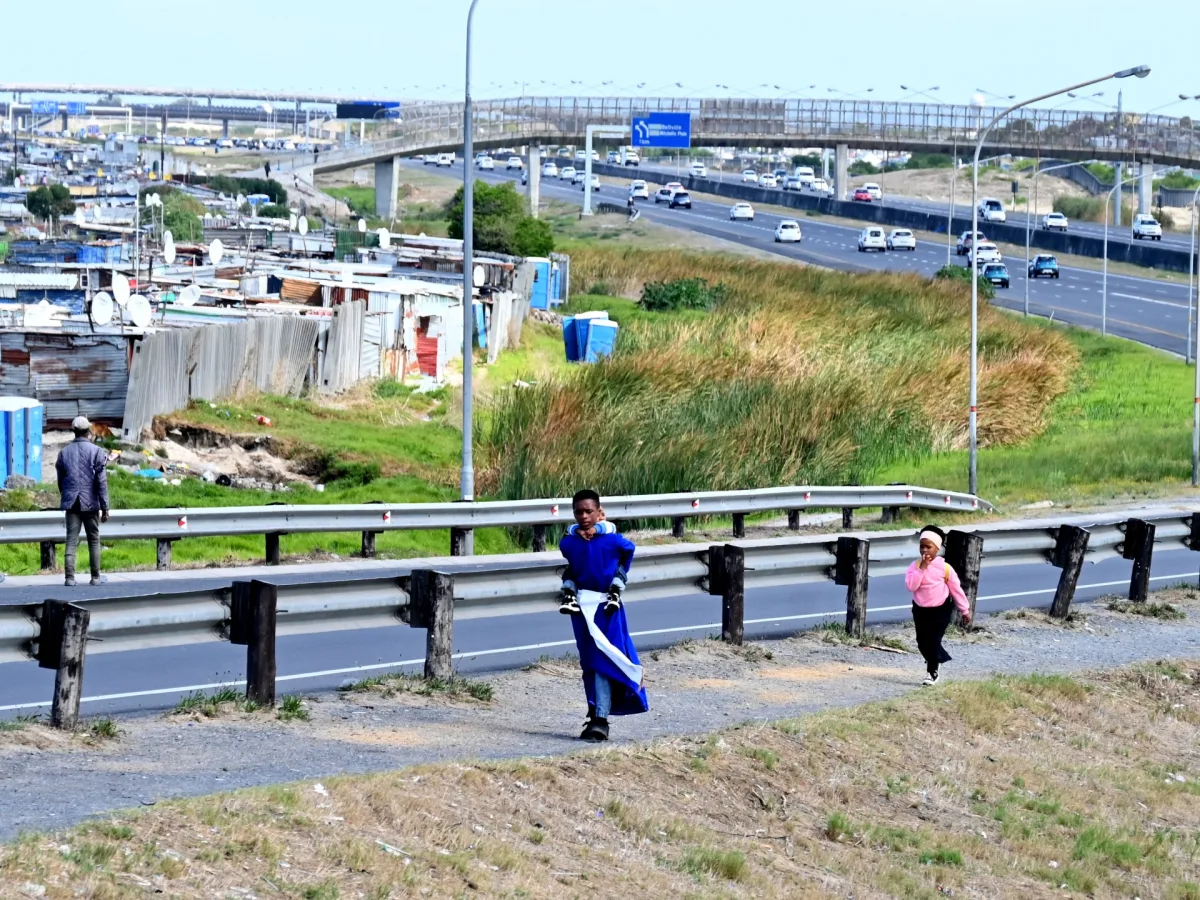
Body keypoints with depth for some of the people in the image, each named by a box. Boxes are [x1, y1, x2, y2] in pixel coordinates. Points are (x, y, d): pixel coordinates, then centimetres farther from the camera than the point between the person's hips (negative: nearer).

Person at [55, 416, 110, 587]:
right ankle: (96, 577, 15)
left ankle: (70, 577, -6)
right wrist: (105, 507, -5)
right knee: (94, 540, 10)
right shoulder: (96, 452, -7)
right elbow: (101, 482, -9)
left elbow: (60, 480, 11)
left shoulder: (64, 452, 4)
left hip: (71, 503, 2)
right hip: (90, 503, -2)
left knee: (71, 540, 1)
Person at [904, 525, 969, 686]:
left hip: (941, 609, -3)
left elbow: (956, 589, -2)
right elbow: (910, 586, -20)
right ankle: (939, 658, 35)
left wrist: (965, 610, 2)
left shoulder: (945, 568, -9)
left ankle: (932, 672, 8)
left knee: (933, 641, -6)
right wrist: (922, 569, -24)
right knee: (922, 642, 7)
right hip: (920, 609, 3)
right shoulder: (915, 566, -5)